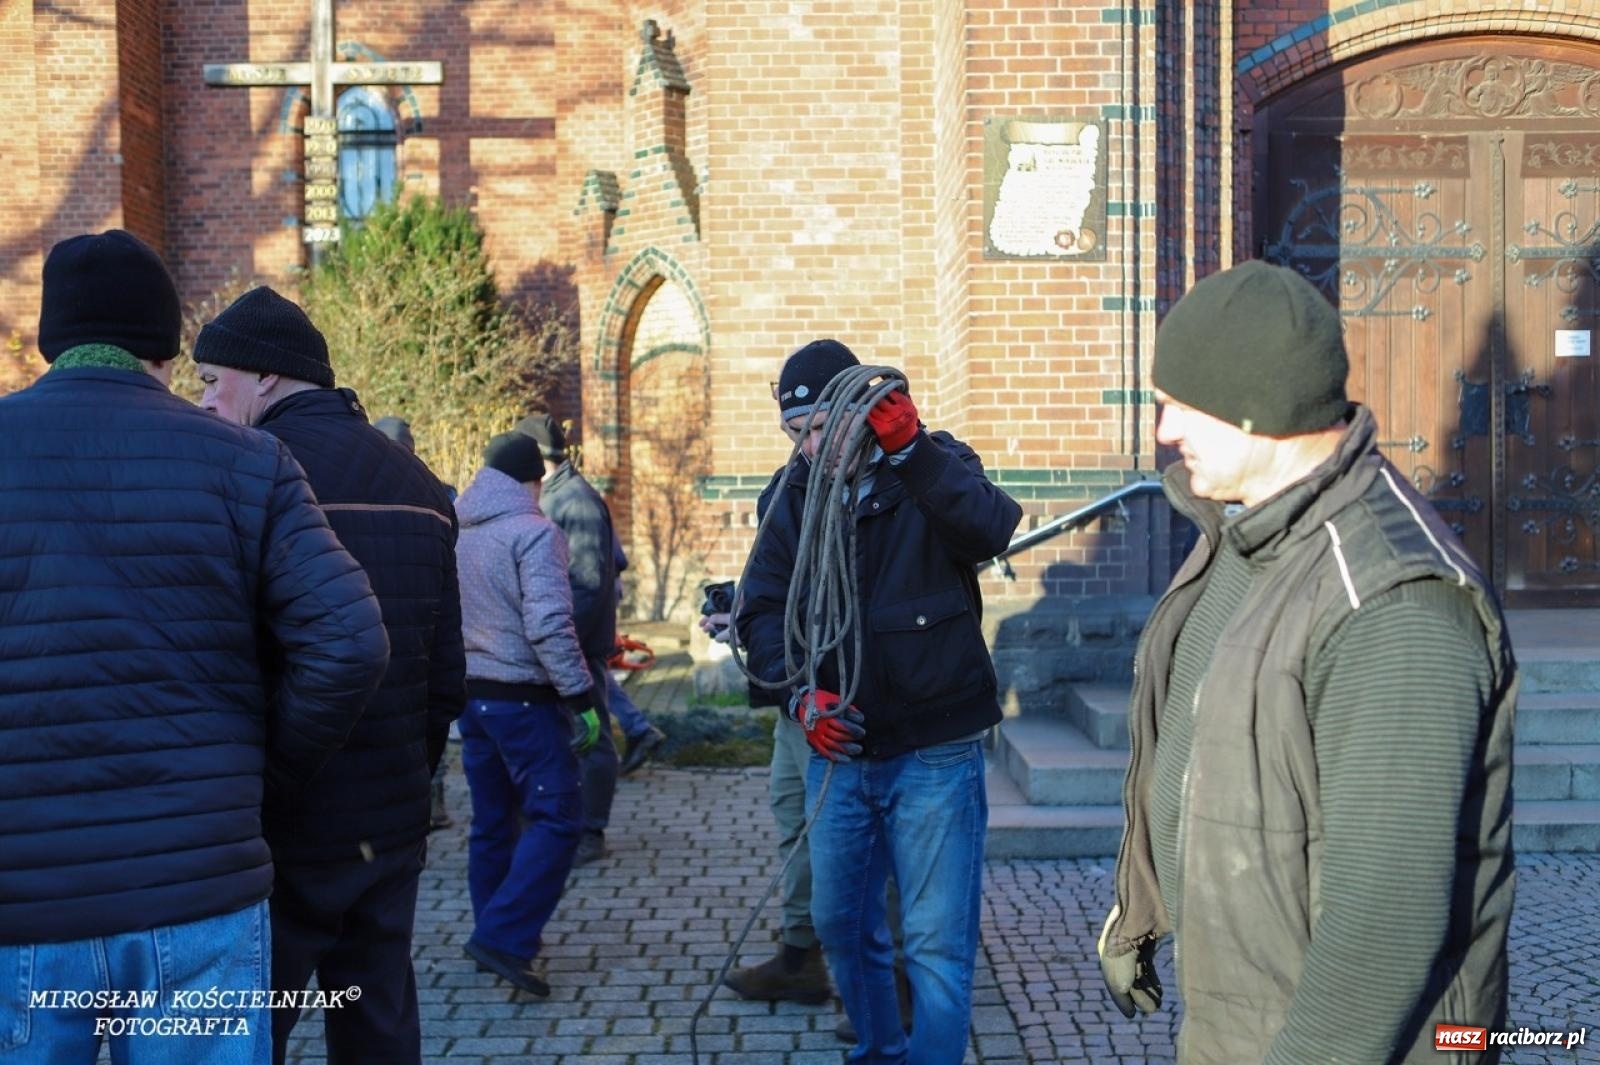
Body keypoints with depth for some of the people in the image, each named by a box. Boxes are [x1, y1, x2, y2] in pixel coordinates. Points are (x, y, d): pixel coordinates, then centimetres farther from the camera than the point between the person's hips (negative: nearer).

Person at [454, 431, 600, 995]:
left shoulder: (457, 531, 8)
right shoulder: (534, 532, -14)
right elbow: (550, 627, -21)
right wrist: (581, 698, -15)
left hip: (470, 694, 8)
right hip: (523, 699, -8)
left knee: (493, 820, 15)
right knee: (556, 817, -4)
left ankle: (496, 939, 22)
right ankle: (504, 937, -11)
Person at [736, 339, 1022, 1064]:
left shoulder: (933, 469, -7)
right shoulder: (789, 496, 4)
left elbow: (990, 530, -28)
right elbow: (761, 612, -1)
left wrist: (910, 450, -40)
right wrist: (801, 694, -18)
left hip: (934, 752, -4)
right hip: (838, 749, 5)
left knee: (937, 941, -2)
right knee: (841, 923, 17)